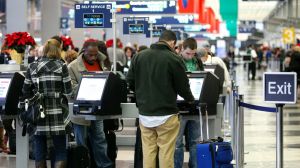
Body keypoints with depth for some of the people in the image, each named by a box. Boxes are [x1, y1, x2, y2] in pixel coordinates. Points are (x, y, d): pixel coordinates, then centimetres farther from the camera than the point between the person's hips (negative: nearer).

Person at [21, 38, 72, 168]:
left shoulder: (32, 67, 6)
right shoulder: (61, 66, -2)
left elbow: (25, 93, 6)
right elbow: (68, 92, -3)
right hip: (56, 114, -3)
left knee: (40, 153, 8)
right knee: (61, 152, 2)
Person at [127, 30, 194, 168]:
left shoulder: (140, 56, 4)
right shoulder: (174, 59, -9)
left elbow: (130, 81, 10)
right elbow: (182, 86, -3)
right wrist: (190, 99, 17)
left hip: (144, 113, 4)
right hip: (166, 114, -4)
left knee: (148, 150, 9)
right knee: (166, 152, 0)